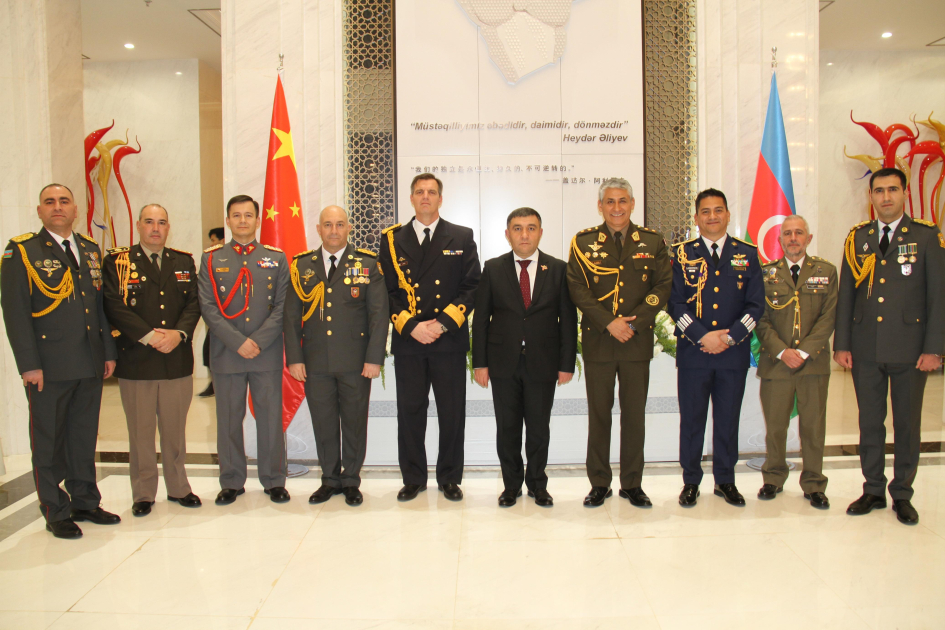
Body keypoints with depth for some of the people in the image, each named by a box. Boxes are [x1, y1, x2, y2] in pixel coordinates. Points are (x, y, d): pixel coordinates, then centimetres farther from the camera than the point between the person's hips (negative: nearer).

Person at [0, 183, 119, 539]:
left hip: (90, 365, 5)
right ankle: (56, 513, 19)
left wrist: (109, 352, 10)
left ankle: (85, 502, 26)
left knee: (84, 438, 14)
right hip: (49, 367, -5)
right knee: (49, 442, 6)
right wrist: (29, 364, -13)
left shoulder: (91, 251, 13)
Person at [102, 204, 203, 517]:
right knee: (141, 432, 5)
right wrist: (149, 336, -16)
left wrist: (178, 333, -12)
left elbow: (194, 303, 5)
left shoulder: (184, 262, 12)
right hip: (135, 362, -2)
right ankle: (143, 494, 18)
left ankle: (178, 488, 24)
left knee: (175, 429, 11)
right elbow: (114, 306, -8)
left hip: (178, 360, 3)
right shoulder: (117, 262, 3)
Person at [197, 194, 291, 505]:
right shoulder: (211, 259, 8)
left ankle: (274, 481, 17)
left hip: (267, 353, 0)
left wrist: (259, 341, -10)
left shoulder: (276, 258, 8)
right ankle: (231, 482, 21)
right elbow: (208, 307, 0)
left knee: (271, 418, 4)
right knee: (228, 419, 7)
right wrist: (237, 342, -11)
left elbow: (282, 306, 1)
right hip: (226, 353, 0)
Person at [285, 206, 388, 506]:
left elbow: (379, 314, -2)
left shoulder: (367, 264, 2)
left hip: (356, 363, -1)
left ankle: (351, 480, 23)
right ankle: (330, 479, 25)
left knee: (354, 422, 8)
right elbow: (291, 315, 7)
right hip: (315, 363, 2)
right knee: (323, 423, 9)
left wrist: (374, 358, -8)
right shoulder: (302, 265, 7)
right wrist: (294, 358, -1)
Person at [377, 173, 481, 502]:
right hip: (407, 340, 1)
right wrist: (411, 327, -10)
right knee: (409, 410, 6)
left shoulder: (462, 237, 7)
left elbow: (471, 287, 0)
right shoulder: (392, 239, 8)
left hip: (449, 339, 0)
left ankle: (449, 478, 20)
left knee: (452, 412, 5)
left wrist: (443, 323, -11)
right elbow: (387, 291, 3)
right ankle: (413, 478, 21)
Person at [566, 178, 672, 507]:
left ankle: (632, 484, 20)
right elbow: (577, 290, -4)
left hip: (638, 342, 1)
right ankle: (599, 484, 18)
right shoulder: (583, 242, 2)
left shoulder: (652, 241, 6)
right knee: (599, 415, 6)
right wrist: (609, 323, -13)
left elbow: (663, 286, 2)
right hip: (598, 341, -1)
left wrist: (634, 322, -10)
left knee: (634, 414, 7)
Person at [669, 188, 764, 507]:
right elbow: (675, 303, -1)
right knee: (692, 419, 5)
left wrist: (729, 337, -10)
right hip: (693, 352, -1)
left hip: (734, 352, 1)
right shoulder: (683, 254, 4)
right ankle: (691, 481, 18)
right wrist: (702, 336, -12)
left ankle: (725, 481, 24)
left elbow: (756, 304, 3)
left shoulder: (747, 254, 7)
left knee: (728, 419, 9)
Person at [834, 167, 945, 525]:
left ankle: (902, 495, 20)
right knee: (869, 423, 9)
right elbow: (846, 294, 8)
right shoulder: (858, 238, 8)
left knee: (907, 425, 7)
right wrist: (841, 344, 3)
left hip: (910, 349, -2)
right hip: (865, 350, 2)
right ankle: (873, 491, 22)